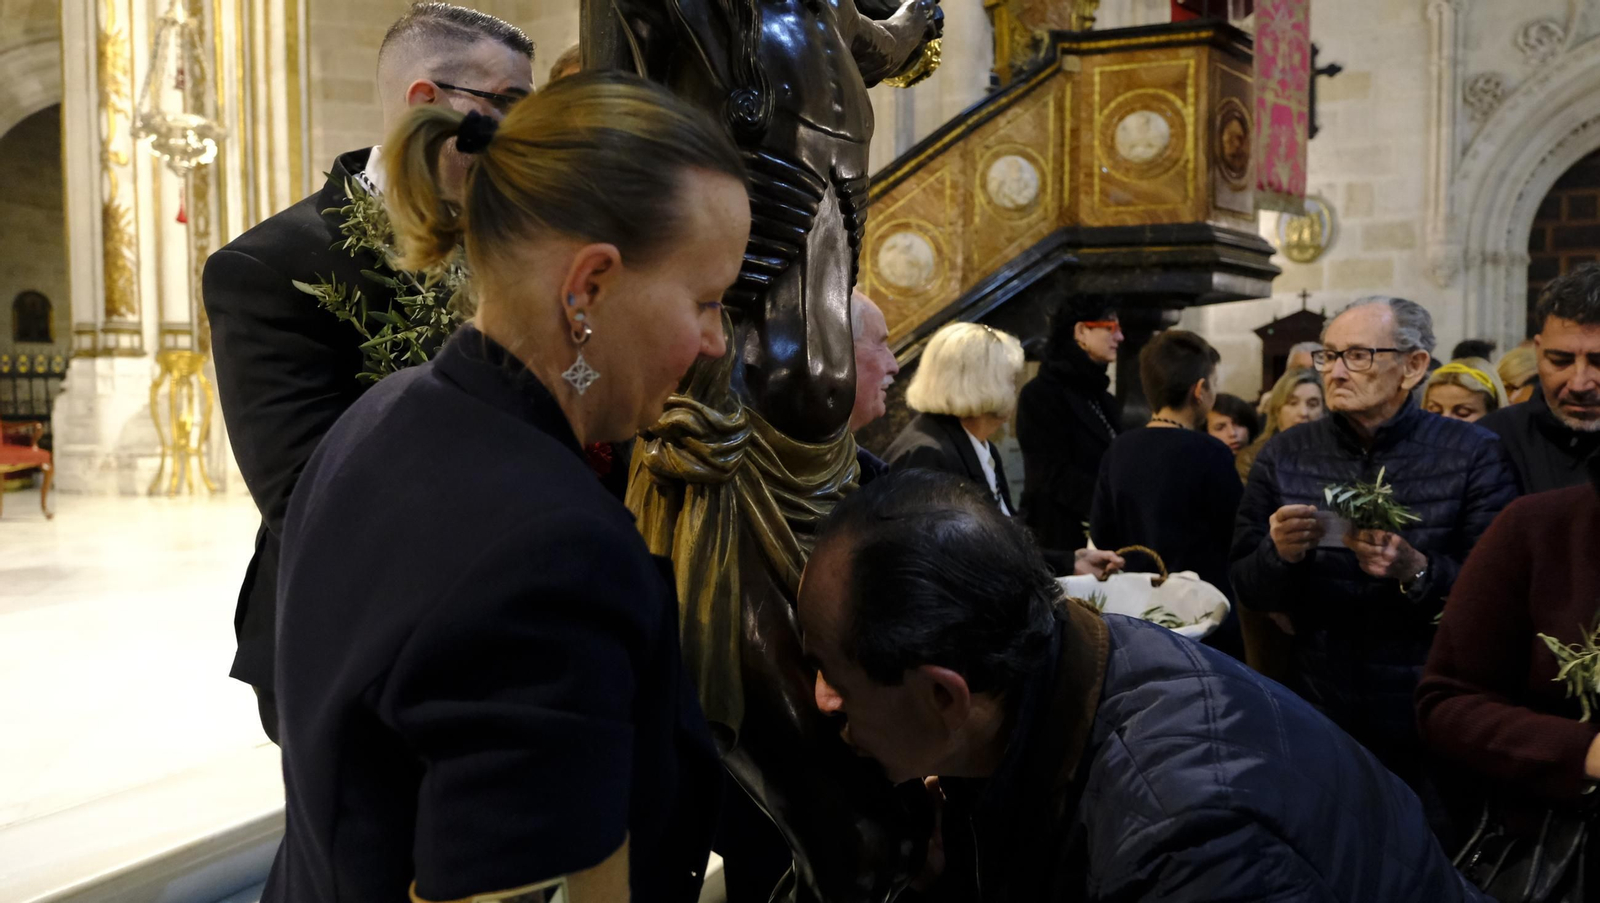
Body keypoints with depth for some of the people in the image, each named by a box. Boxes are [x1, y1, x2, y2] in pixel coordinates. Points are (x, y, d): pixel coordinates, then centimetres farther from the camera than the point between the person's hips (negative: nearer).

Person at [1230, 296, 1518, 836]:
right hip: (1314, 724, 2)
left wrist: (1416, 571, -25)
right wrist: (1280, 554, -16)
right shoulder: (1283, 457, 3)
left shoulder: (1473, 456, -5)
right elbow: (1246, 590, 4)